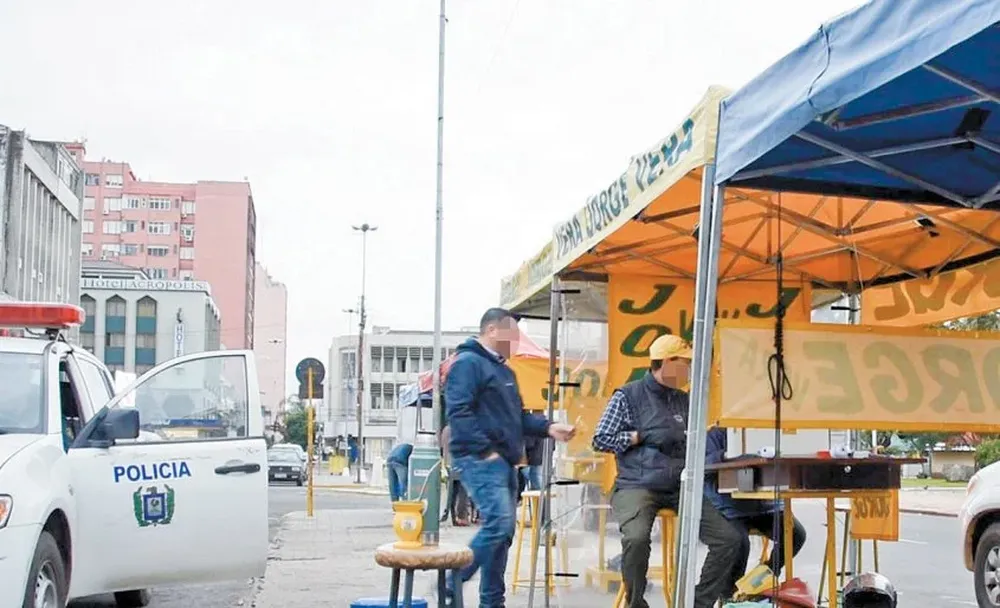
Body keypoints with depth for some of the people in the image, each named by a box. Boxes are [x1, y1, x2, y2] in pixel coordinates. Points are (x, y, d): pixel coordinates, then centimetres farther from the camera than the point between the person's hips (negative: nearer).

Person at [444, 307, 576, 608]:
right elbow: (458, 412, -19)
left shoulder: (504, 370, 22)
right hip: (480, 459, -10)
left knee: (503, 530, 9)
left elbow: (518, 415, 25)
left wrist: (549, 428, 9)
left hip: (505, 462, 10)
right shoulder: (468, 363, -9)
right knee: (497, 523, -20)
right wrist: (485, 450, -22)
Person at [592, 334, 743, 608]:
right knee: (637, 537, -34)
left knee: (729, 538, -7)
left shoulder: (684, 401, 16)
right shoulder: (628, 396, 0)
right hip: (637, 486, -6)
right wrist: (641, 436, -8)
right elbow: (600, 440, 0)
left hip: (679, 488, 6)